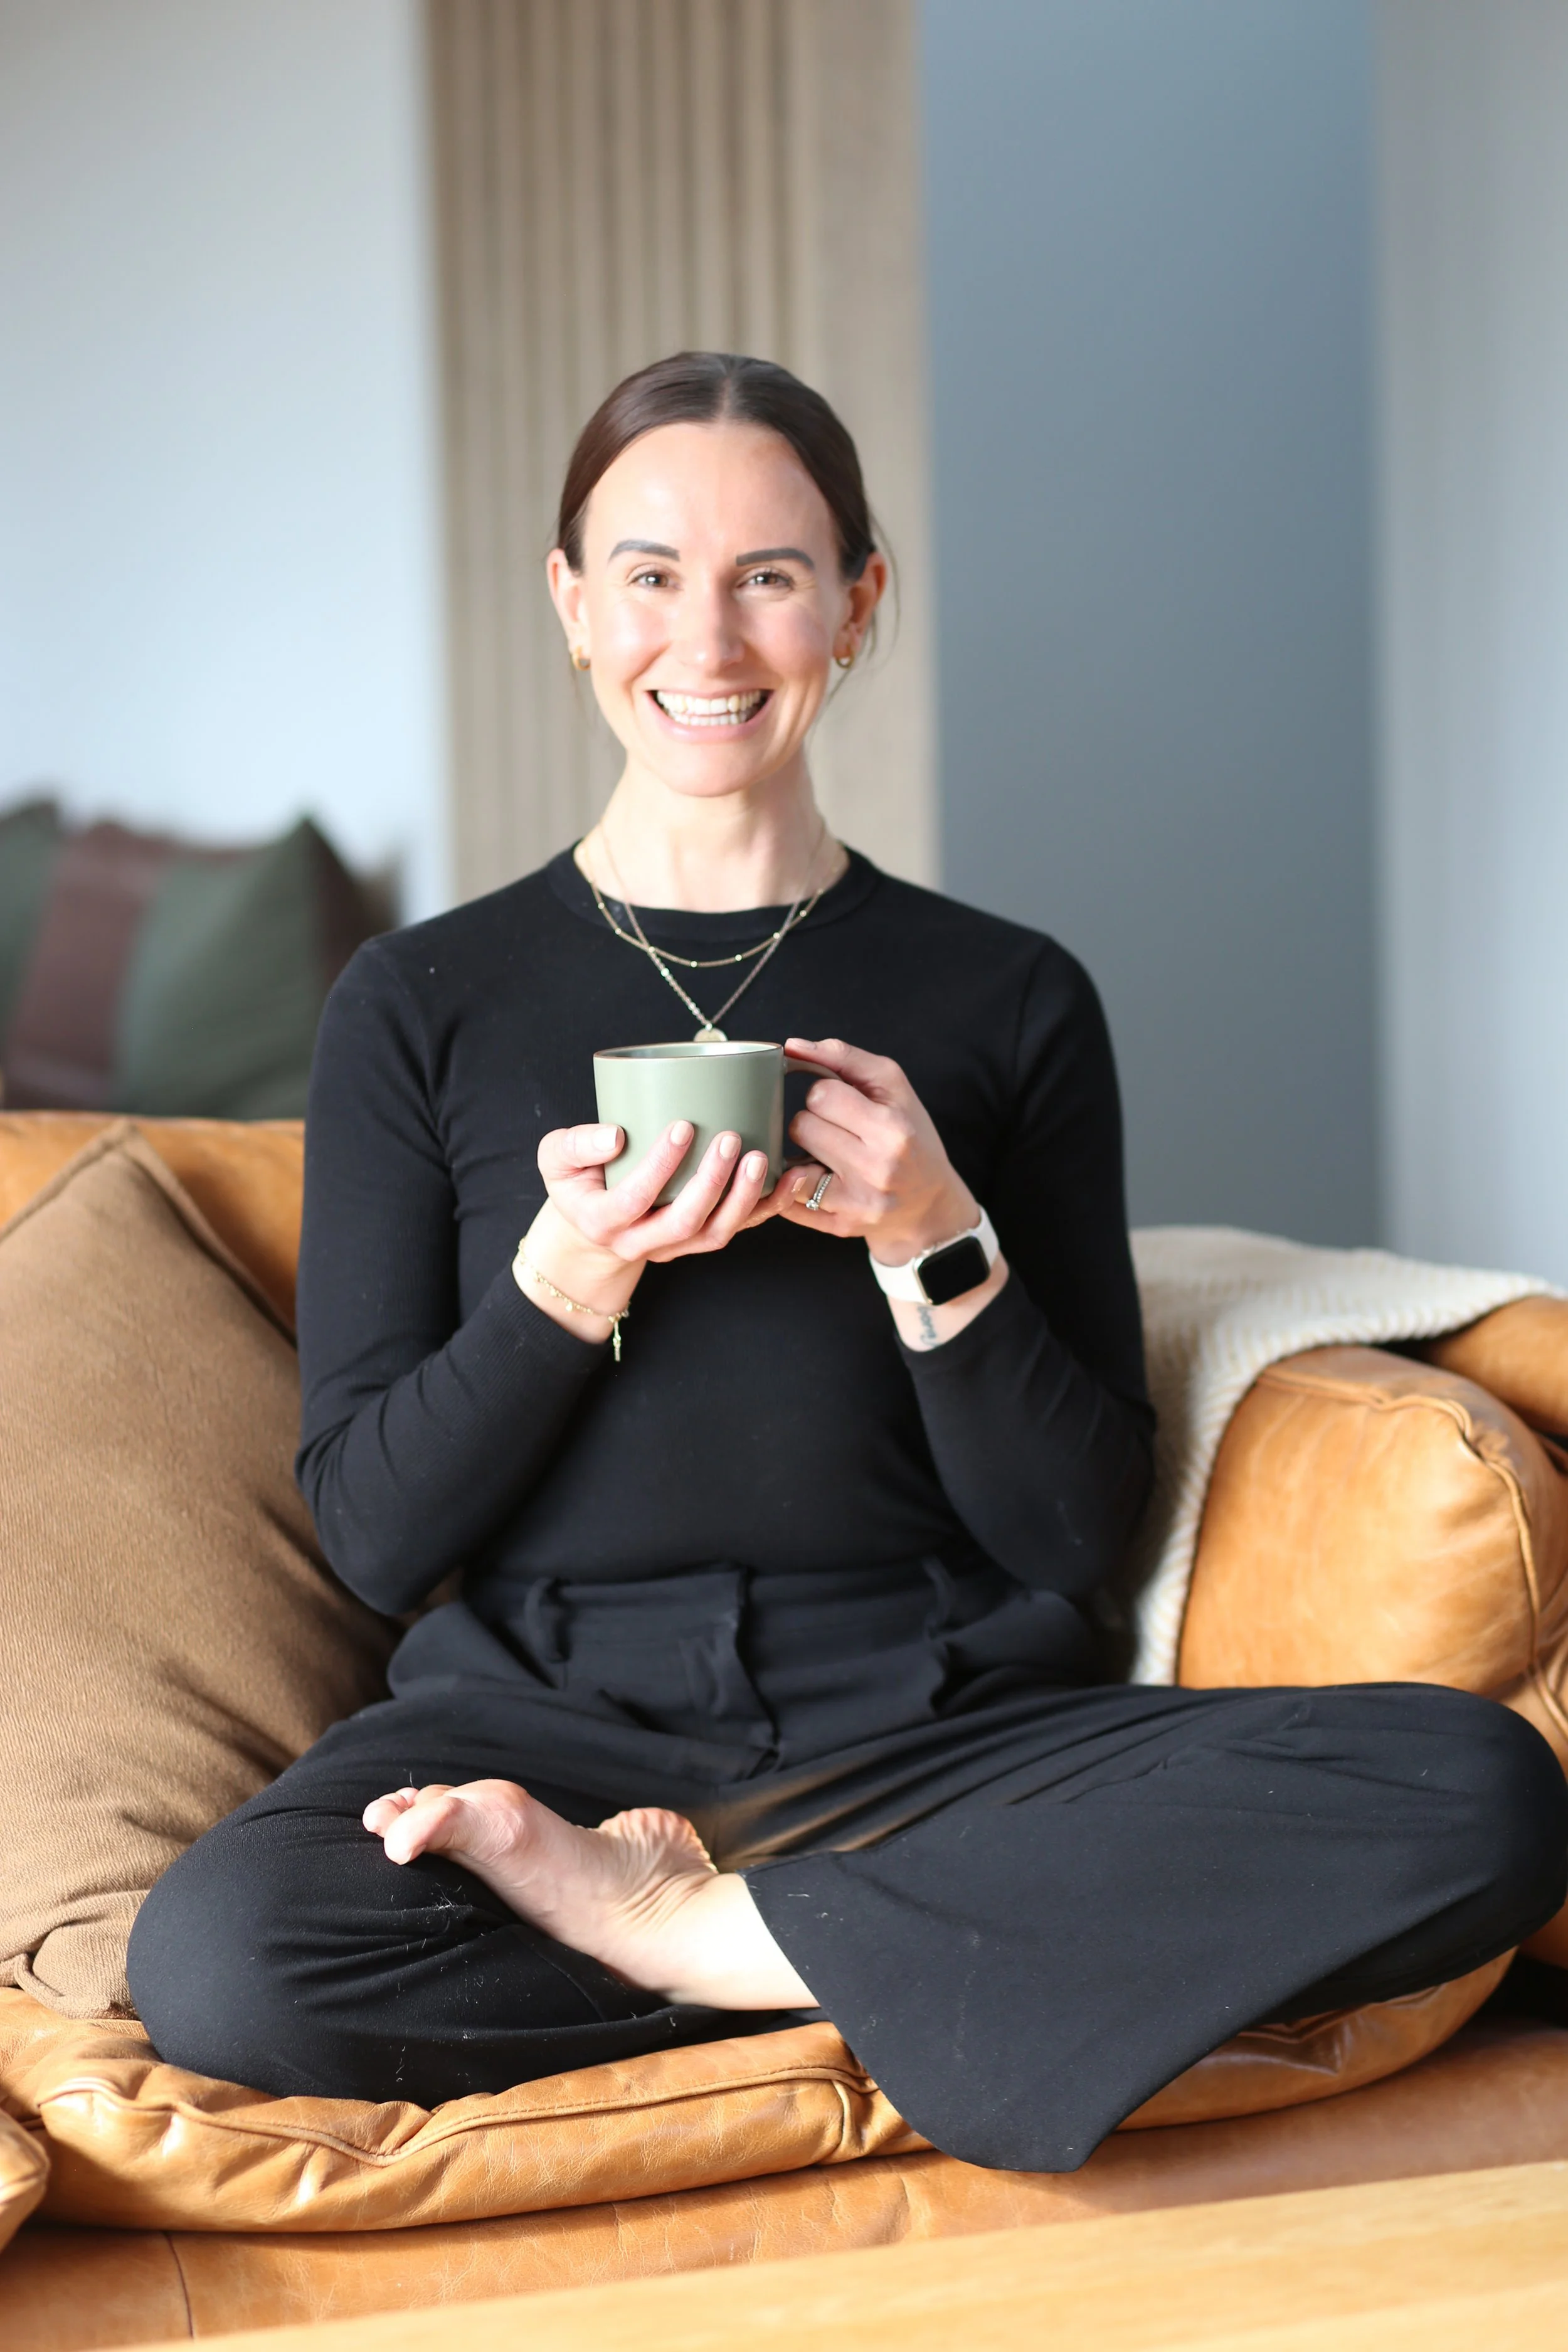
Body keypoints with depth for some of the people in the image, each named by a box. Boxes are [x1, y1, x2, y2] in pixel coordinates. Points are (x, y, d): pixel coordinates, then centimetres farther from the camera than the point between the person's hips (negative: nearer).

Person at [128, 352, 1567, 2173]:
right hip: (547, 1714, -1)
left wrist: (936, 1246, -12)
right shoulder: (420, 1004, 6)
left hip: (937, 1721, 2)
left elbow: (1082, 1531, 4)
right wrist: (569, 1278, -14)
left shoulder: (1012, 1000, 7)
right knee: (216, 1961, -34)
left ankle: (677, 1928, -16)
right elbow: (373, 1531, 2)